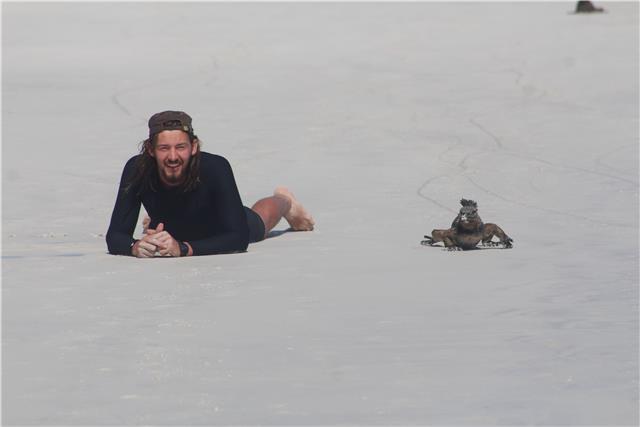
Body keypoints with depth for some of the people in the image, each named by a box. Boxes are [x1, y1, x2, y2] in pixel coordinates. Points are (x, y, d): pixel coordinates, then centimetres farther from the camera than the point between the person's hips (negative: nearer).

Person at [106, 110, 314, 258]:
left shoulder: (215, 168, -45)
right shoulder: (137, 170, -41)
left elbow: (239, 238, -47)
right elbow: (115, 236, -37)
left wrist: (183, 248, -60)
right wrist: (135, 246, -61)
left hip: (218, 229, -1)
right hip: (171, 231, 1)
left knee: (257, 222, 34)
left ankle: (284, 202, 67)